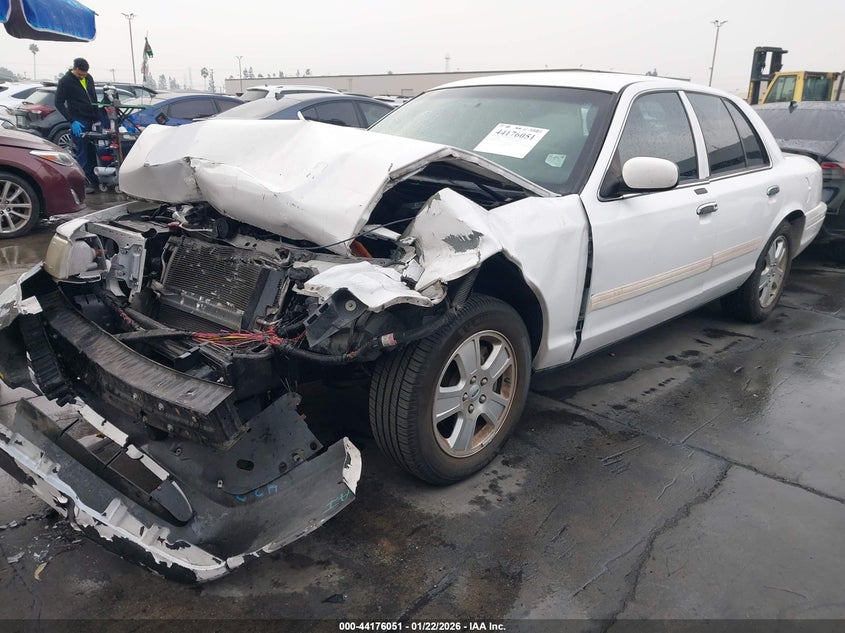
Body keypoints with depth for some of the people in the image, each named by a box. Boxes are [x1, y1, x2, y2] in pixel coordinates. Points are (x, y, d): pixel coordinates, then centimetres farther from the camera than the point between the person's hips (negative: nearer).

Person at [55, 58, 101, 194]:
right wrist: (72, 121, -15)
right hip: (79, 122, -6)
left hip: (92, 121, 6)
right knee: (82, 152, -6)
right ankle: (84, 182, -3)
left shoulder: (89, 78, 10)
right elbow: (59, 103, -7)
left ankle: (93, 178, 18)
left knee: (92, 151, 9)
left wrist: (98, 117, 14)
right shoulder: (65, 81, -8)